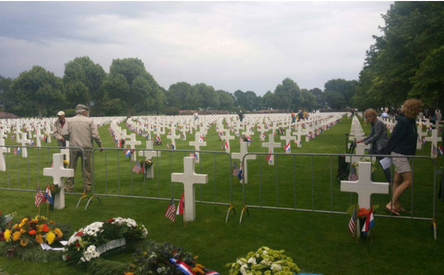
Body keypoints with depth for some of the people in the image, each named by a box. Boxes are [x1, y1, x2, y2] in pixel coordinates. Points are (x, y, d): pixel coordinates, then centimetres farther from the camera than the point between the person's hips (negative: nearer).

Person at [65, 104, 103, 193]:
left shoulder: (70, 121, 3)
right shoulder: (89, 121, -3)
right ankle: (87, 186, 10)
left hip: (73, 147, 2)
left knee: (71, 168, 9)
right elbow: (95, 135, -7)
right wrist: (100, 145, 4)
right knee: (86, 168, 7)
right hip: (86, 147, -1)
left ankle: (69, 186, 14)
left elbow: (67, 134, 3)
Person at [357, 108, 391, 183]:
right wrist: (362, 140, 7)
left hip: (381, 147, -9)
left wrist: (365, 142, -20)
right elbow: (371, 136, 15)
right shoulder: (373, 124, 11)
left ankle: (389, 181, 10)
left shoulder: (379, 123, -17)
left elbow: (376, 136, -20)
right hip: (375, 146, 9)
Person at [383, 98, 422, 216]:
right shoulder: (403, 121, -20)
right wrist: (387, 153, -11)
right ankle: (391, 205, -6)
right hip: (399, 154, -9)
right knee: (408, 181, -9)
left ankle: (396, 205, 24)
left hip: (403, 154, 9)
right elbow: (394, 138, -18)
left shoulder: (411, 121, 10)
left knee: (398, 180, 14)